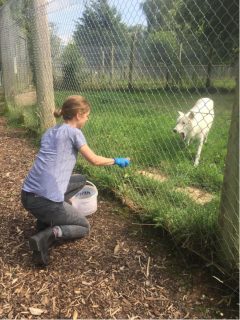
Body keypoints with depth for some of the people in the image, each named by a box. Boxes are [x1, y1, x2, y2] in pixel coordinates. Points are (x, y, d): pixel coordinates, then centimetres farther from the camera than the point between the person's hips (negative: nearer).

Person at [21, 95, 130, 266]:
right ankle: (46, 236, -9)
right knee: (84, 227, 17)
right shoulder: (74, 132, -6)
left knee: (81, 180, 25)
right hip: (45, 200, -7)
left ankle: (47, 218, 17)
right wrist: (117, 161, 19)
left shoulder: (50, 132, 15)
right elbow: (94, 160, 0)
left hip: (27, 195, 8)